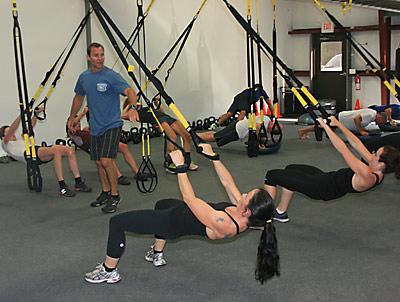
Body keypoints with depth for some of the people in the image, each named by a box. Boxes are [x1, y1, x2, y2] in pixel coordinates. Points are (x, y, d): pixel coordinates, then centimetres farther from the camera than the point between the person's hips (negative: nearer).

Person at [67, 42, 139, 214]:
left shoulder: (111, 76, -13)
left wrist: (132, 107, -43)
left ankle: (115, 196, -2)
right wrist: (72, 117, 29)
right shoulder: (84, 77, 6)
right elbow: (79, 97, 23)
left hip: (112, 125, -6)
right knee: (99, 162, 12)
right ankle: (105, 192, 29)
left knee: (106, 161, -17)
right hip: (95, 127, 6)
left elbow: (129, 91, -24)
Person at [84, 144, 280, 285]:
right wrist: (212, 156, -4)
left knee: (117, 222, -4)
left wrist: (180, 166, -27)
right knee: (161, 204, 39)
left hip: (173, 222, -9)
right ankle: (157, 255, 48)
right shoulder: (242, 214, -16)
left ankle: (109, 272, 16)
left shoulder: (224, 225, -37)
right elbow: (227, 182, -3)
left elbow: (189, 198, -32)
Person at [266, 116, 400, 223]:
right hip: (326, 178, 10)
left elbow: (343, 150, -32)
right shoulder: (377, 170, -7)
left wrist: (326, 127, -27)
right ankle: (281, 213, 36)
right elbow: (356, 144, -2)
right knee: (291, 169, 29)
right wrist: (338, 124, -4)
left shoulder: (367, 177, -32)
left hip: (322, 188, -9)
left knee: (272, 175, -2)